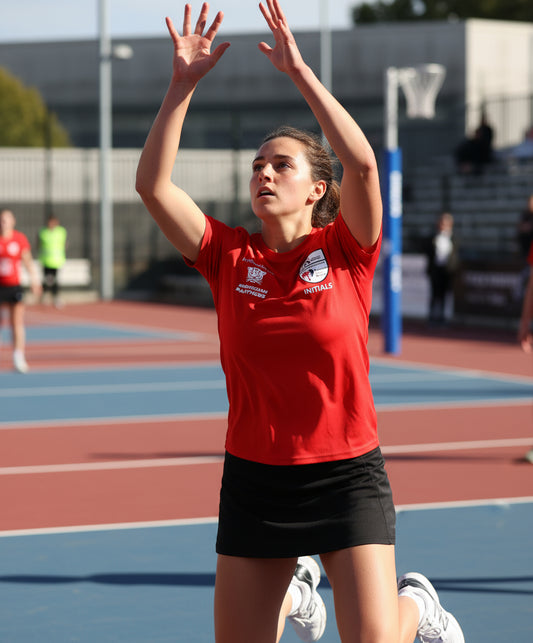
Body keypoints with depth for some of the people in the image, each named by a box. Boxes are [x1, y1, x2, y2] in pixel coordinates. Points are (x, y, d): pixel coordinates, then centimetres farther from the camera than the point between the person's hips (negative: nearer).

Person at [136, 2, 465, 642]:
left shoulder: (345, 252, -4)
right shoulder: (229, 257, 2)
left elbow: (361, 163, -22)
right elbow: (152, 183, -8)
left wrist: (299, 71, -21)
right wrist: (183, 82, -14)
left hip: (347, 475, -3)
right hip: (253, 481, 3)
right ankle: (295, 589, 43)